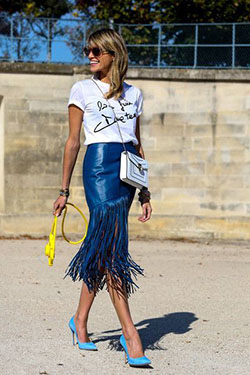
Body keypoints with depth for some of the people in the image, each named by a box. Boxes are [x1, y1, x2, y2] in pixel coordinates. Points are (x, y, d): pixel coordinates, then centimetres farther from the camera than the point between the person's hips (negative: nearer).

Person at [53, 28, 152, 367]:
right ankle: (130, 333, -16)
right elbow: (73, 141, 5)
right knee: (111, 247, -13)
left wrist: (145, 191, 15)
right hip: (99, 165, -5)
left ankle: (80, 320, 22)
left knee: (101, 248, 7)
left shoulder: (133, 94, 16)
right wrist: (64, 190, 3)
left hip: (127, 171, 5)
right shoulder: (83, 90, 5)